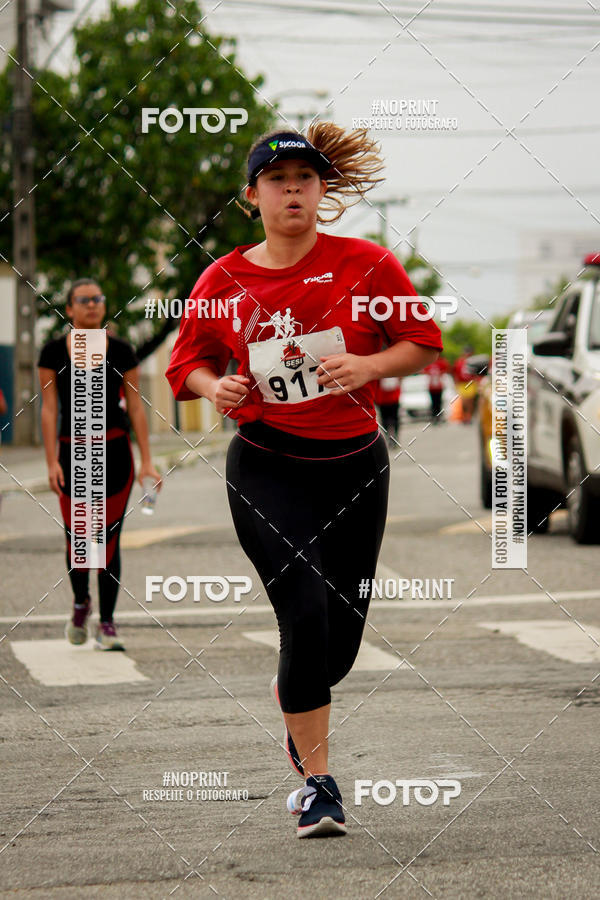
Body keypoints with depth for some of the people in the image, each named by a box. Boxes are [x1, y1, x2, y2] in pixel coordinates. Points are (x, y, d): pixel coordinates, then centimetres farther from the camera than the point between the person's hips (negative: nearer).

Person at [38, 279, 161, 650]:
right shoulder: (53, 352, 1)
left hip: (115, 452, 0)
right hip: (72, 452, 0)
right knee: (77, 537, -2)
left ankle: (106, 623, 6)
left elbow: (136, 407, 3)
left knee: (109, 538, -2)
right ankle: (81, 601, 28)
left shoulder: (121, 352, 2)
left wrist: (147, 461, -2)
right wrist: (52, 461, -8)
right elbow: (49, 409, 0)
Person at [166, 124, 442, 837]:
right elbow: (190, 360, 13)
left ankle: (290, 697, 44)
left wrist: (367, 365, -16)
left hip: (355, 464, 1)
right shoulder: (224, 279, 0)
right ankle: (316, 781, -5)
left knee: (341, 636, 7)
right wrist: (214, 385, -9)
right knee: (306, 614, -16)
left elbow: (422, 343, 3)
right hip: (266, 470, -1)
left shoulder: (365, 264, -3)